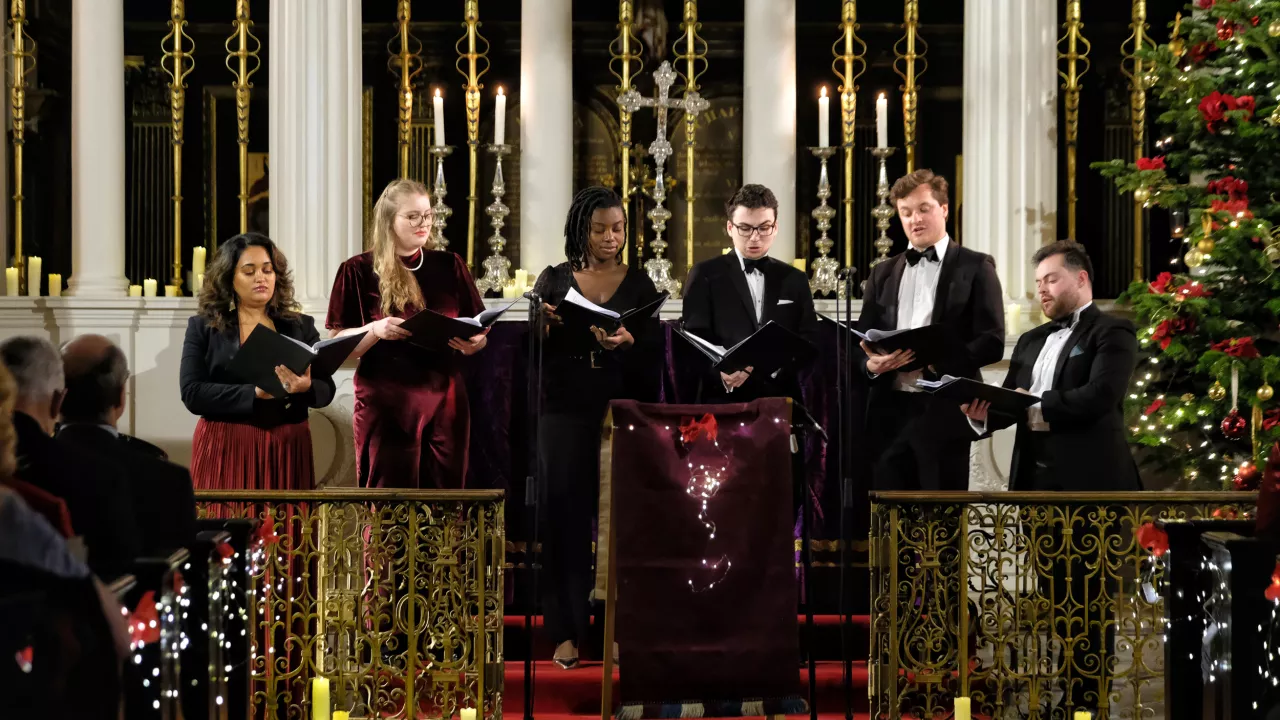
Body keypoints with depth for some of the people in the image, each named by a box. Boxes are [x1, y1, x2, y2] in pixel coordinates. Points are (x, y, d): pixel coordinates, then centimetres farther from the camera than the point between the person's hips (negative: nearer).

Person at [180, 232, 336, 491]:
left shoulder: (301, 326, 9)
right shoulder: (202, 327, 4)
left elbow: (326, 390, 3)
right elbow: (192, 393, -8)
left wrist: (305, 387, -20)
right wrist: (254, 393, -20)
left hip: (288, 449, 2)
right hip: (226, 450, -2)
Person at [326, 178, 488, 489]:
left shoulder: (450, 265, 8)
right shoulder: (359, 271, 0)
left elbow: (479, 332, 12)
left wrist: (472, 343, -11)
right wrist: (375, 330, -20)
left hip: (444, 401, 3)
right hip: (385, 404, -3)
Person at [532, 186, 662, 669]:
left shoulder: (638, 284, 7)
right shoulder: (554, 280, 8)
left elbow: (652, 358, 1)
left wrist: (627, 344, -20)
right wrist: (545, 327, -15)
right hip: (565, 411, 0)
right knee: (563, 515, -4)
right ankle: (567, 631, 1)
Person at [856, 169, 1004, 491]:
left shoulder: (975, 268, 4)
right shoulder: (883, 273, 18)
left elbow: (992, 342, -4)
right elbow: (862, 340, 15)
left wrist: (935, 359, -17)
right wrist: (870, 363, -8)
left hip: (944, 411, -4)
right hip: (889, 411, 4)